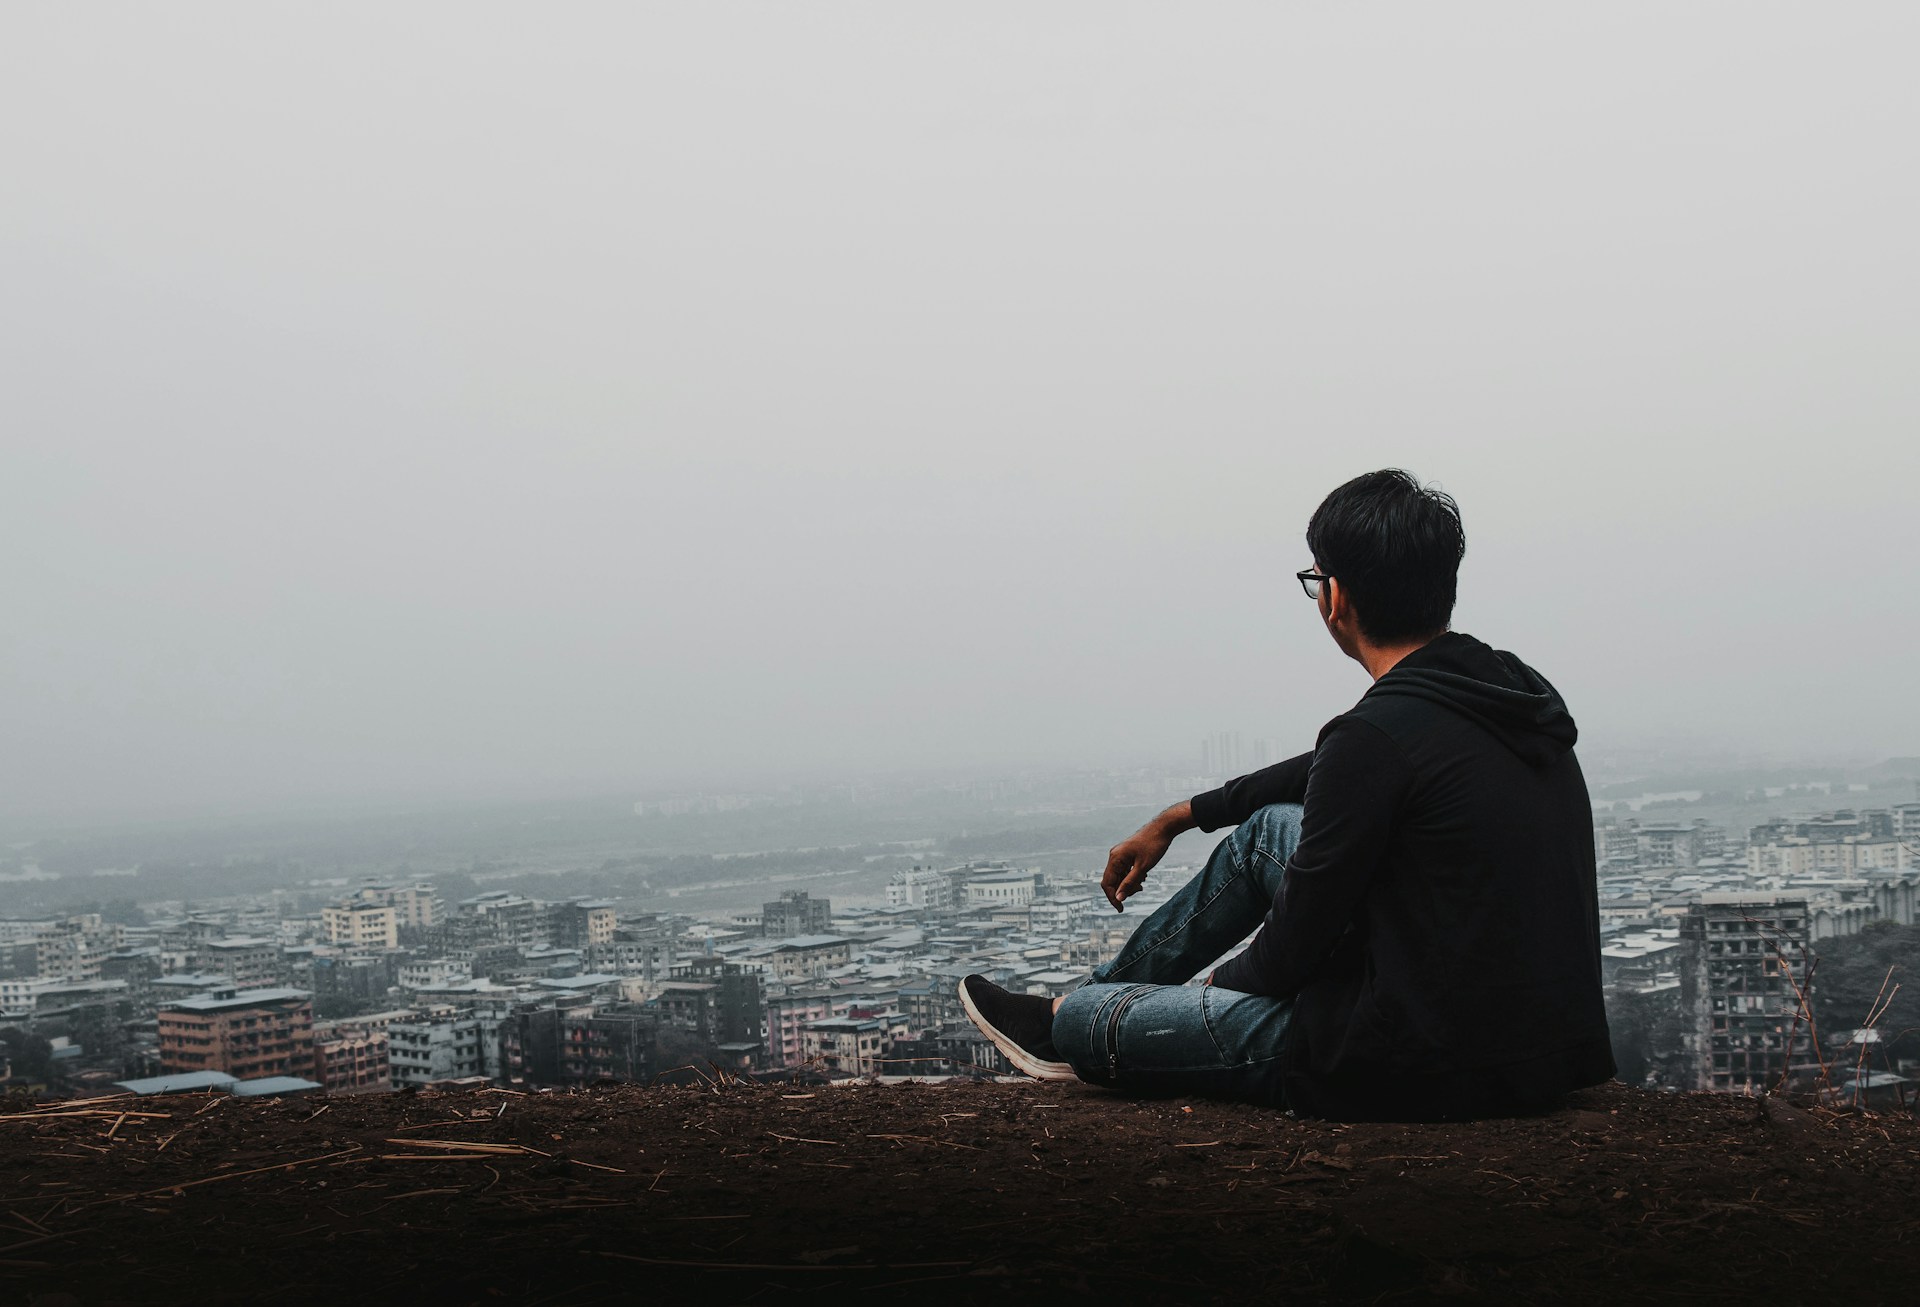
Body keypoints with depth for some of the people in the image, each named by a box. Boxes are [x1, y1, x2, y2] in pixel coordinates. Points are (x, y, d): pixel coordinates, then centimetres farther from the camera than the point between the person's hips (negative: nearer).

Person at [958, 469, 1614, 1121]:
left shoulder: (1379, 734, -22)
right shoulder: (1510, 686, 6)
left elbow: (1296, 941, -12)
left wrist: (1220, 986, 10)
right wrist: (1177, 818, 31)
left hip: (1434, 1069, -8)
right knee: (1270, 826, 22)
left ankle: (1064, 1022, 46)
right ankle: (1099, 986, 37)